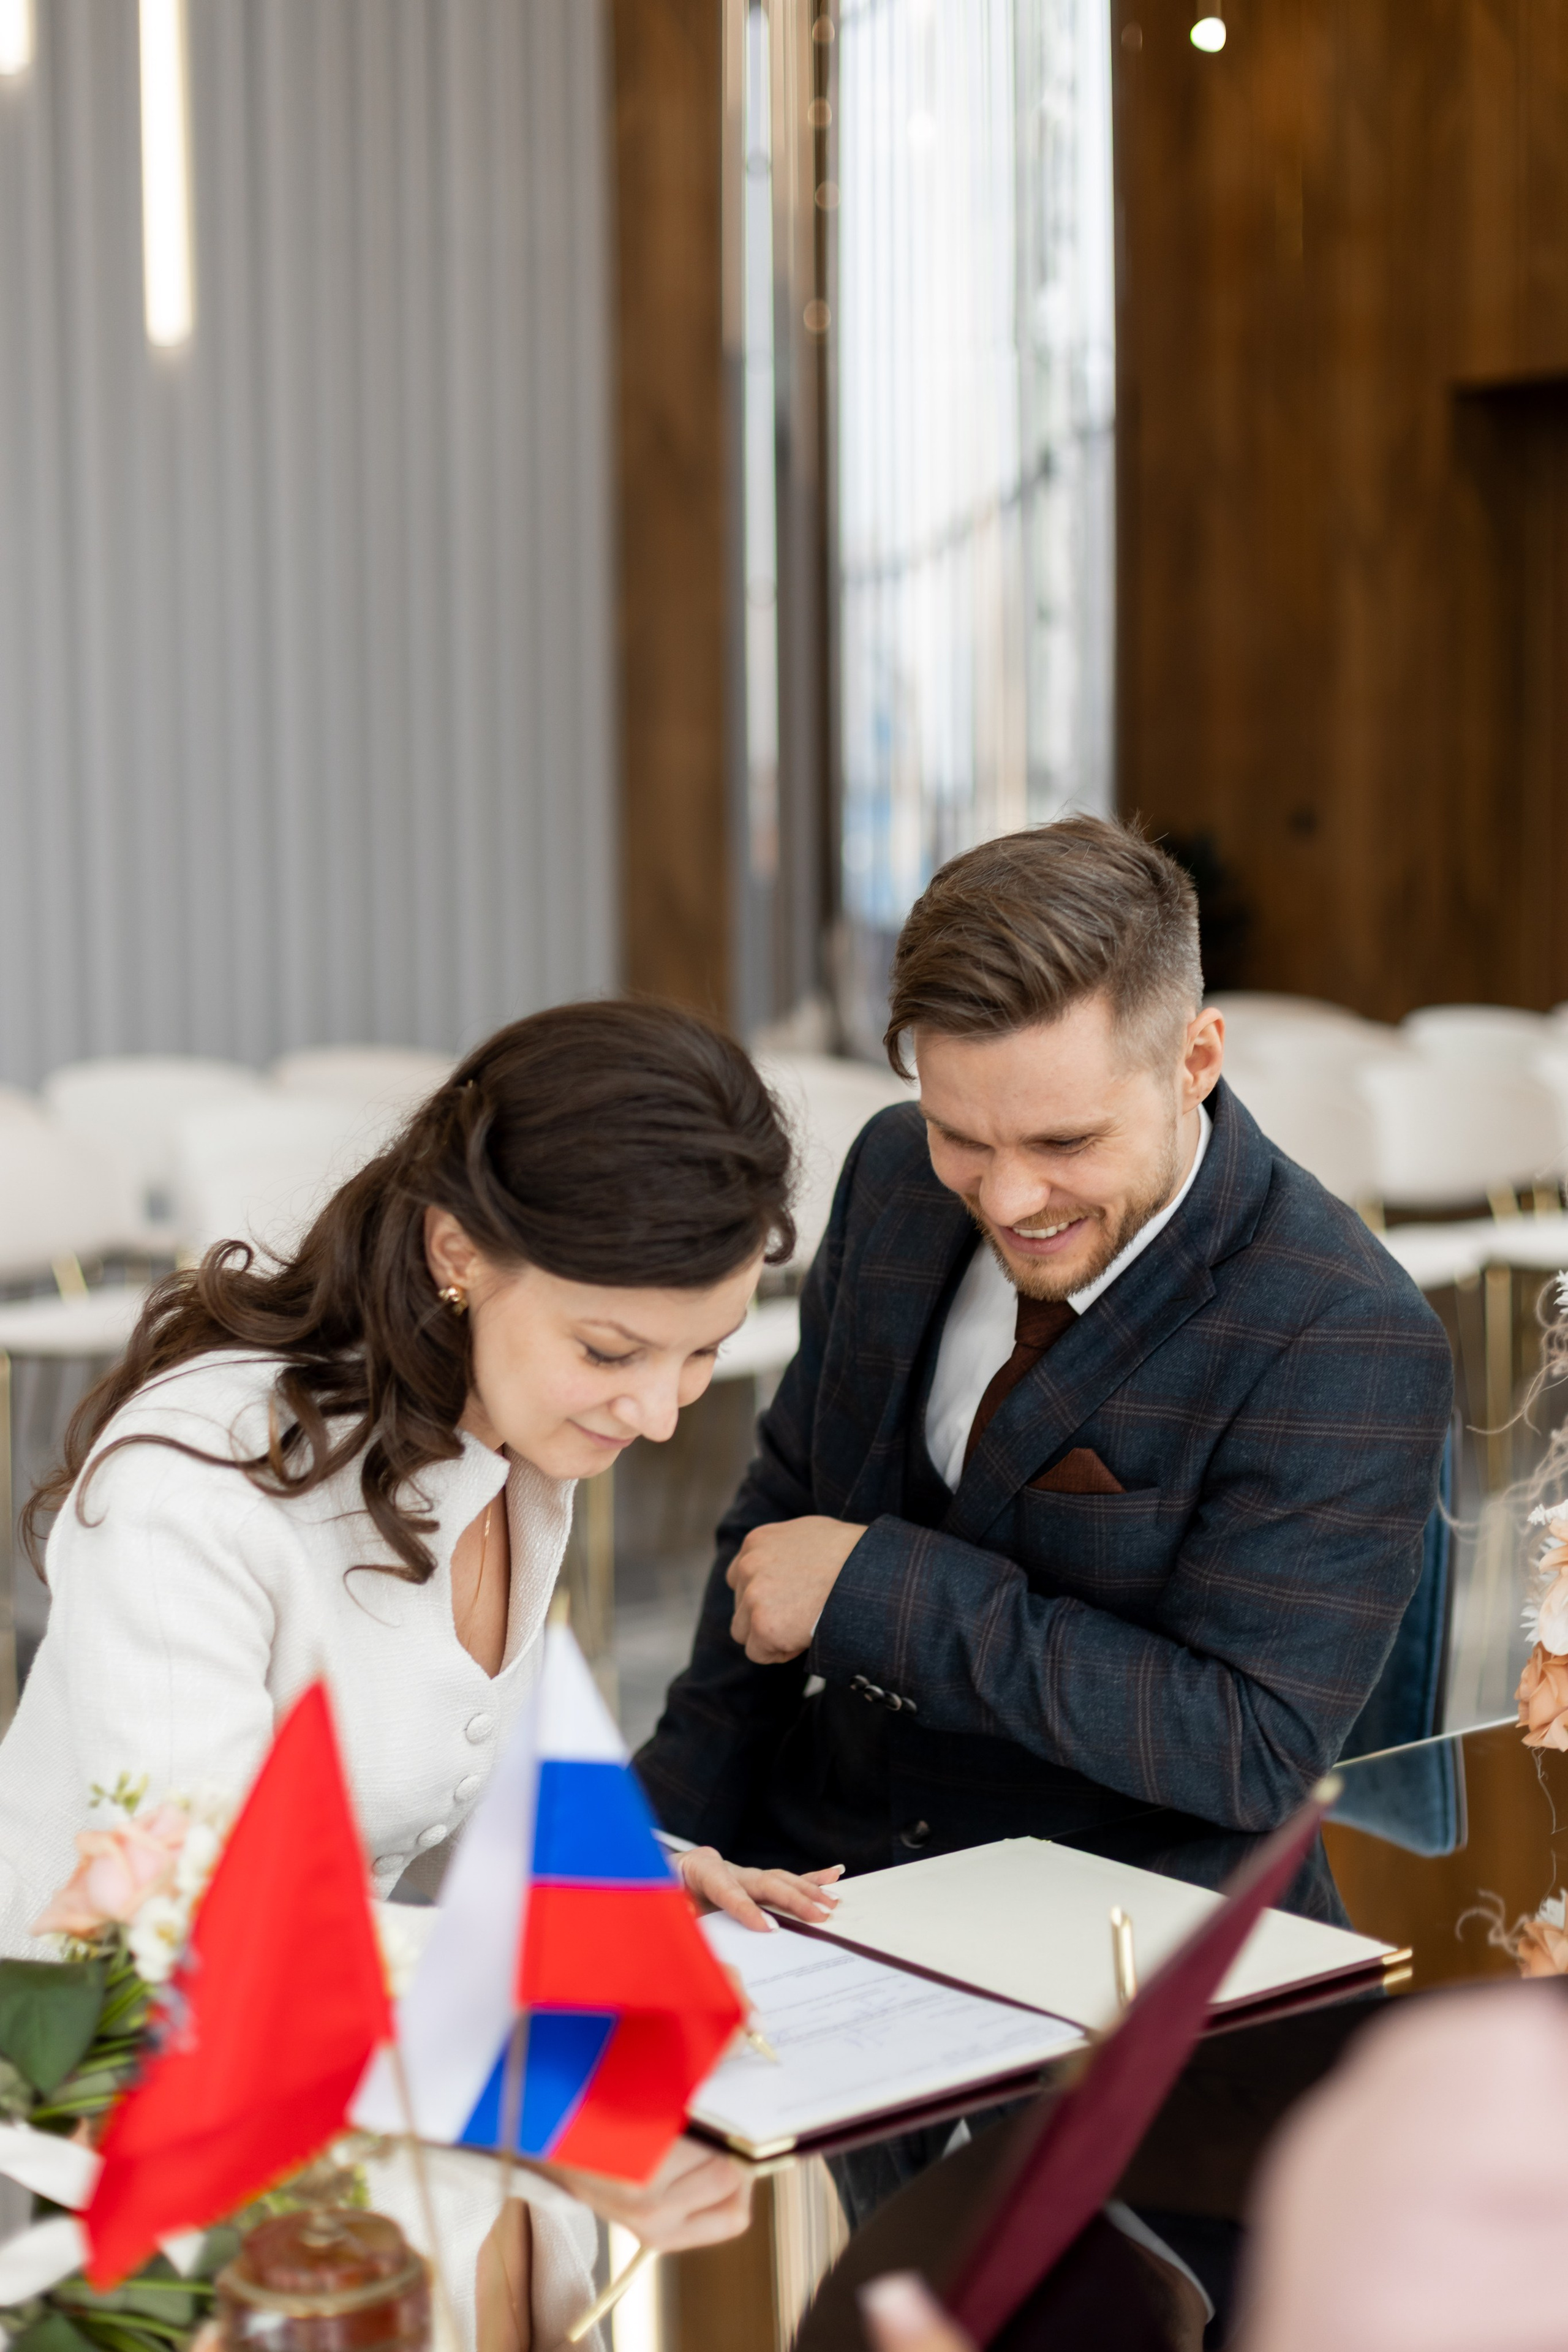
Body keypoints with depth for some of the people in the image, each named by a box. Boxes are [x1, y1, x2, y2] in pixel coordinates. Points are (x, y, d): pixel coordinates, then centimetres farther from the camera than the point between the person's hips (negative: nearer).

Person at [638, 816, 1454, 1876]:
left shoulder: (1348, 1343, -18)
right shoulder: (894, 1176, 2)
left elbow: (1255, 1750, -20)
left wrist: (875, 1588, -19)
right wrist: (669, 1837, 3)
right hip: (794, 1861, 5)